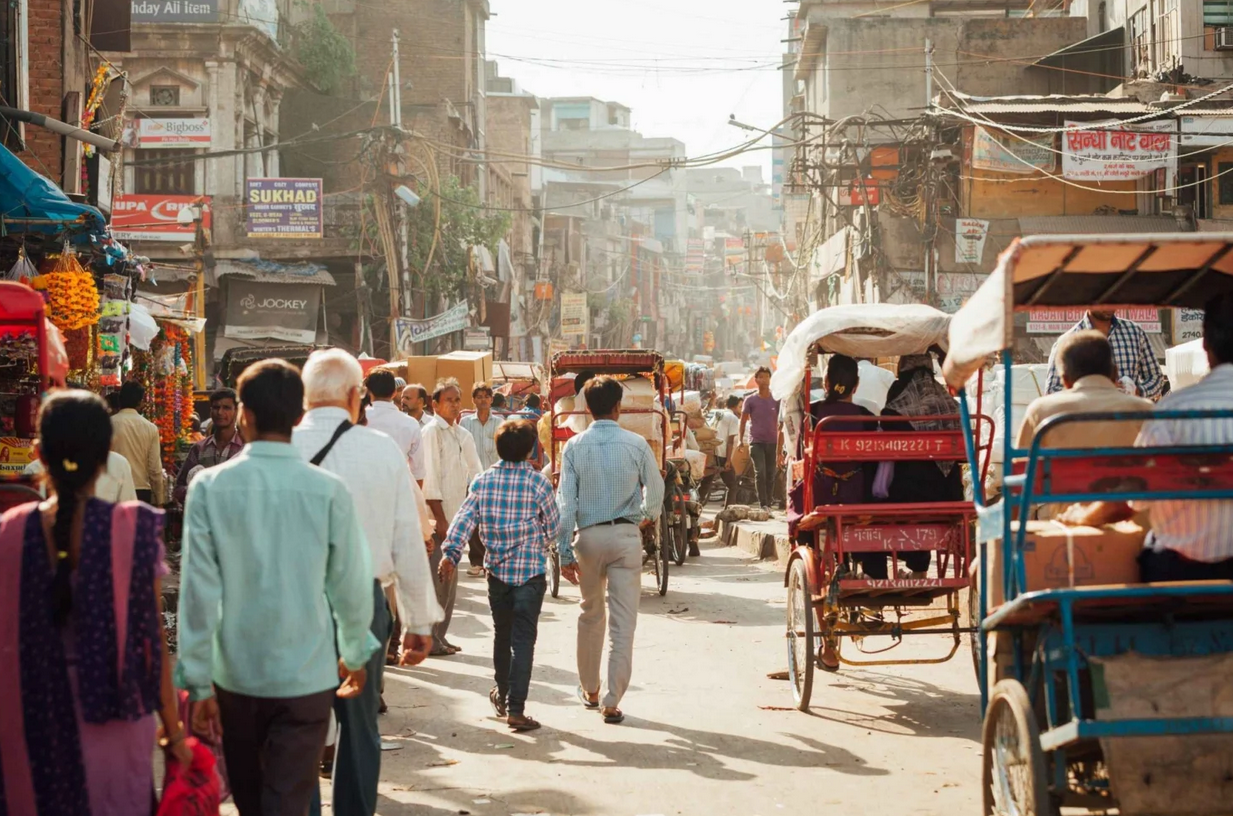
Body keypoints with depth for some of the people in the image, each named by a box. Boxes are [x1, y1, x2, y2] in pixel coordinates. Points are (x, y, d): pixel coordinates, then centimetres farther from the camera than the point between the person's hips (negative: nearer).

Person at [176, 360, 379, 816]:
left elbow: (199, 590, -9)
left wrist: (197, 682, -2)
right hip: (306, 677, -1)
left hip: (235, 676, 1)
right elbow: (351, 586, -2)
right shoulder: (328, 491, -10)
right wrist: (355, 654, 17)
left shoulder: (210, 487, -9)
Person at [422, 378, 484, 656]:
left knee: (450, 579, 12)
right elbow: (429, 477, -13)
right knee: (436, 578, -7)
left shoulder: (462, 435, 14)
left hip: (456, 516, 8)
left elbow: (475, 473, 18)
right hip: (437, 517, -8)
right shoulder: (431, 432, -8)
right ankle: (430, 640, -1)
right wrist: (440, 518, -16)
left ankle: (440, 636, 20)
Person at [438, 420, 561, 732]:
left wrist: (449, 553, -8)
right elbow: (553, 526, 1)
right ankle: (515, 708, -10)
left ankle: (502, 694, 36)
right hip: (531, 570, -4)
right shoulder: (537, 482, -8)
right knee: (523, 639, -4)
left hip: (497, 568, 4)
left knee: (502, 634, 21)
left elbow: (464, 519, -7)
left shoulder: (483, 481, 0)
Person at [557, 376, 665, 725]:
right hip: (626, 535, -2)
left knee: (591, 614, 19)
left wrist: (564, 552, -3)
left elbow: (566, 502, -6)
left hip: (588, 536, 2)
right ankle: (612, 702, -4)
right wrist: (649, 515, 28)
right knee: (623, 621, 0)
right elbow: (655, 490, 5)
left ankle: (589, 689, 31)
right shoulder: (636, 444, -5)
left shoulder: (574, 446, -4)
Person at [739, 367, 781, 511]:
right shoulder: (751, 400, 3)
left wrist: (780, 448, 7)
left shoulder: (776, 401, 8)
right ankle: (763, 504, -18)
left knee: (770, 475, 4)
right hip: (756, 442, -2)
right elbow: (743, 421, 8)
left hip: (772, 442, 2)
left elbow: (780, 425, 10)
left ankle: (768, 504, 12)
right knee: (760, 472, -15)